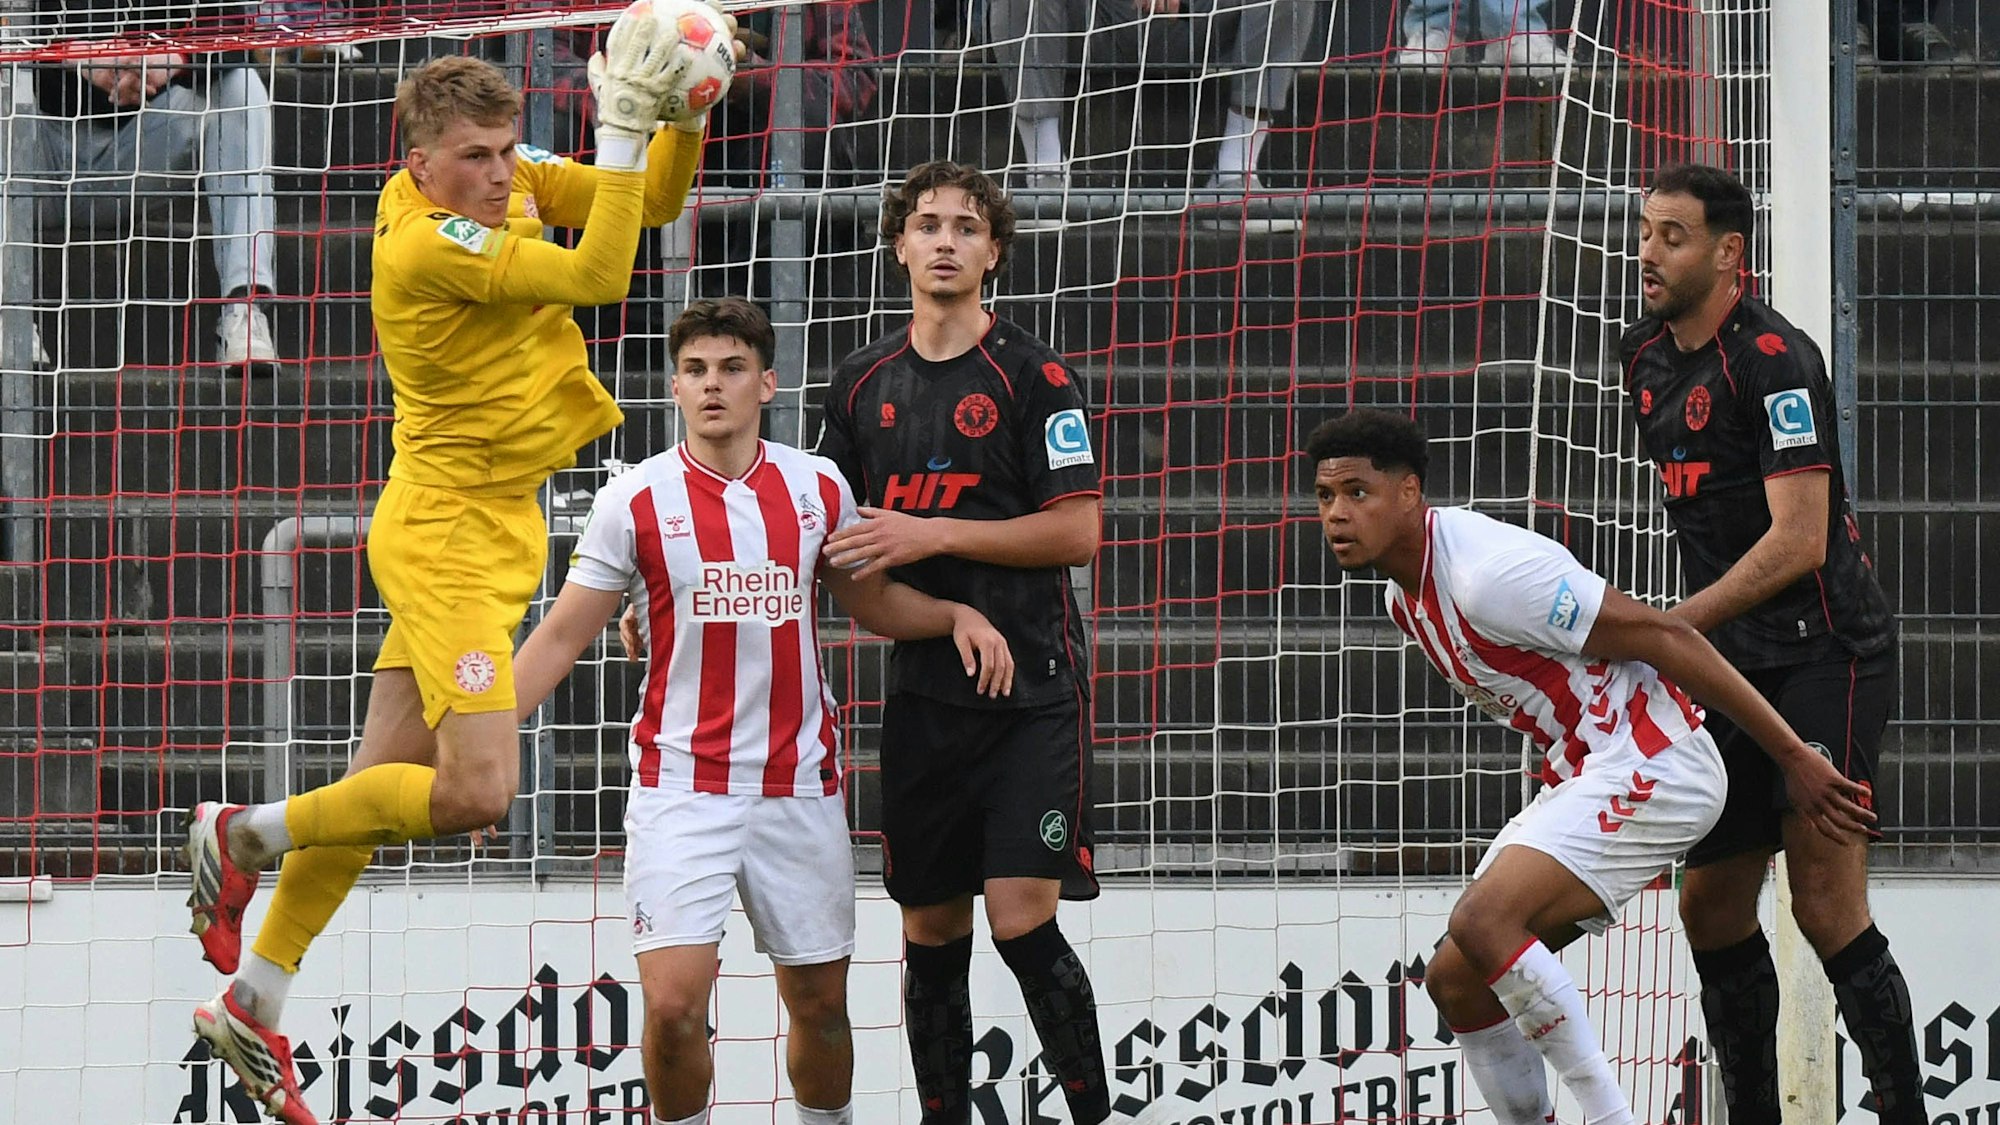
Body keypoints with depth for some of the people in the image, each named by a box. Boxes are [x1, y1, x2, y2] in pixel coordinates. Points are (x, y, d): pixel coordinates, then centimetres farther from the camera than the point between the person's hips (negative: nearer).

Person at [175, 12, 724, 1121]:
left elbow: (654, 198, 12)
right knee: (474, 791, -17)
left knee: (385, 777, 10)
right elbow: (596, 276, -24)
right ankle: (242, 835, 4)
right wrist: (623, 122, -23)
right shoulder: (427, 243, -22)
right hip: (445, 534, -9)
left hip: (494, 527, 9)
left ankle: (253, 1004, 18)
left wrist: (684, 113, -7)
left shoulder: (512, 184, 4)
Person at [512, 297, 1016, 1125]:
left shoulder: (819, 489, 4)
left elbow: (872, 601, 19)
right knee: (673, 1004, -16)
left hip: (799, 790, 3)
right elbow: (561, 636, 1)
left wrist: (958, 616, 2)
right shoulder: (636, 501, -4)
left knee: (820, 1005, 8)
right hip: (680, 791, -3)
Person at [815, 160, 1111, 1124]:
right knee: (930, 933, 6)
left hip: (1031, 687, -5)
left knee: (1023, 921, -13)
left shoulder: (1032, 376, -5)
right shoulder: (866, 383, 11)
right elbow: (830, 529, 22)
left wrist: (932, 536, -15)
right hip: (923, 688, 5)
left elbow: (1078, 533, -11)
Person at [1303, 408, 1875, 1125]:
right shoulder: (1404, 595, 9)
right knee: (1456, 980, 4)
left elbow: (1666, 640, -20)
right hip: (1581, 776, 10)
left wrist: (1793, 758, -18)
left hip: (1648, 763, -10)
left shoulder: (1487, 574, -22)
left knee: (1483, 921, -26)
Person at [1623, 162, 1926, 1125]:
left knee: (1826, 906, -14)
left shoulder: (1772, 359, -15)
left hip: (1824, 654, -9)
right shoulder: (1649, 361, 11)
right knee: (1712, 909, 8)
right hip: (1736, 666, 9)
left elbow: (1798, 540, -21)